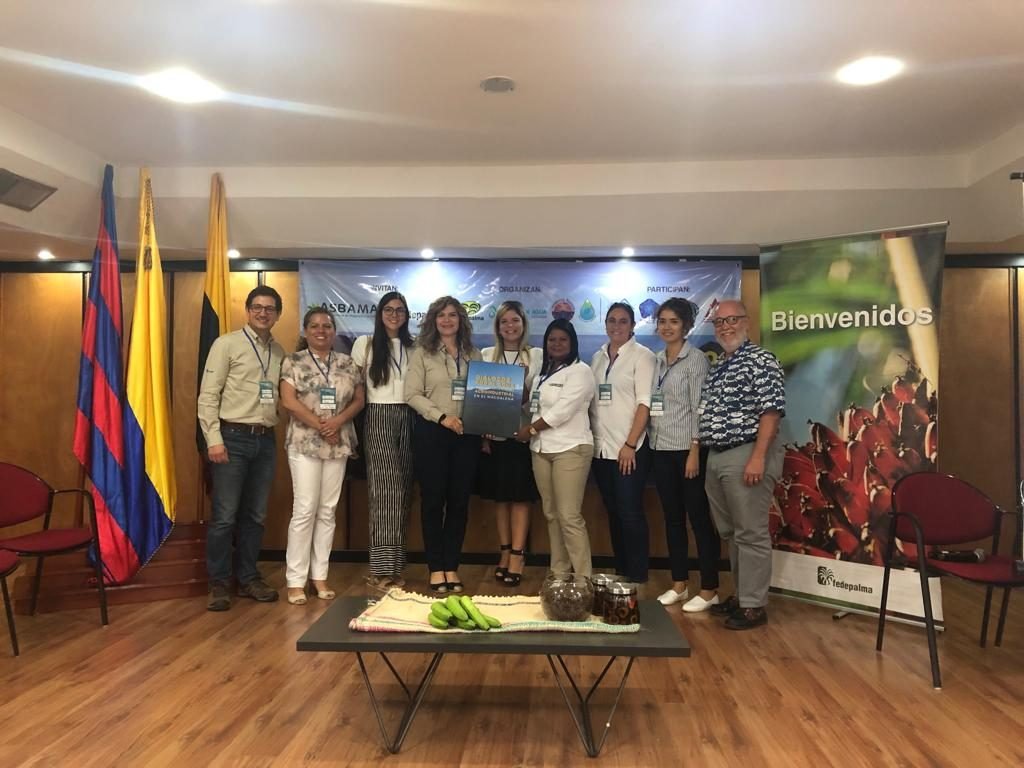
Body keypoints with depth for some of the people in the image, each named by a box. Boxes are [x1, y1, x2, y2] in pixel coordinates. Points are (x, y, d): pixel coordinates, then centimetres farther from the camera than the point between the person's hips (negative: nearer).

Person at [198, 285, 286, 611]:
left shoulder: (279, 352, 13)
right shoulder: (227, 344, -2)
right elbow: (207, 395, -7)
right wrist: (214, 438, -13)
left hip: (265, 440, 5)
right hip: (233, 437, -5)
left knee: (255, 515, 12)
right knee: (225, 516, -1)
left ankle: (248, 579, 24)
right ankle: (218, 584, 12)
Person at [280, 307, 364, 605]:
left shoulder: (347, 363, 10)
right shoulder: (293, 362, 0)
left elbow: (359, 400, 7)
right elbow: (289, 401, -9)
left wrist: (338, 421, -11)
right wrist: (320, 426, -13)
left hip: (339, 445, 4)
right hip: (304, 444, -3)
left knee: (327, 510, 7)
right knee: (305, 510, -5)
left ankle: (320, 575, 15)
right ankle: (296, 580, 3)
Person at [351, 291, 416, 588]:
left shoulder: (413, 347, 14)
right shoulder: (365, 344, 5)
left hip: (408, 419, 4)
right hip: (378, 418, -4)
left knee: (402, 490, 3)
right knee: (386, 489, -11)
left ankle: (394, 565, 11)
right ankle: (383, 567, -6)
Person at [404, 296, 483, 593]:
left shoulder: (474, 354, 11)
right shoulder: (422, 353, 2)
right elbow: (412, 394, -6)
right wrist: (442, 416, -16)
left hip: (467, 434, 3)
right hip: (432, 433, -3)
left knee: (460, 501, 6)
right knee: (433, 500, 2)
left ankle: (452, 567, 18)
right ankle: (436, 568, 13)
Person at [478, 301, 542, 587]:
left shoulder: (537, 356, 2)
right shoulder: (486, 355, 7)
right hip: (494, 434, 2)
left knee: (521, 496, 0)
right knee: (499, 496, 8)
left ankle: (517, 555, 5)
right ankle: (504, 552, 19)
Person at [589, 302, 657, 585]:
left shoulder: (642, 356, -3)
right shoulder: (598, 357, 13)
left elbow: (645, 403, -10)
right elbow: (590, 400, 13)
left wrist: (629, 445, -15)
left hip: (629, 449, -5)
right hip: (600, 448, 6)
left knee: (630, 513, -3)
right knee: (613, 512, 12)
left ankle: (637, 577, 7)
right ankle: (620, 571, 22)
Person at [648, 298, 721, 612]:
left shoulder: (695, 359, -6)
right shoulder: (656, 361, 12)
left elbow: (700, 408, -12)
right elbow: (652, 403, 13)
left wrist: (695, 451, -17)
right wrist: (649, 442, 6)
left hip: (687, 448, -6)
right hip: (661, 450, 6)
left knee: (700, 519, 1)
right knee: (672, 518, 12)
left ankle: (709, 590, 10)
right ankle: (679, 584, 22)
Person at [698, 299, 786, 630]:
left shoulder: (761, 361, -8)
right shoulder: (717, 366, 17)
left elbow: (772, 411, -16)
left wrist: (758, 457, -22)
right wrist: (705, 454, 13)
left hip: (747, 456, -9)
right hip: (716, 457, 9)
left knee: (751, 533, -2)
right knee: (730, 532, 15)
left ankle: (754, 605, 6)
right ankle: (741, 594, 27)